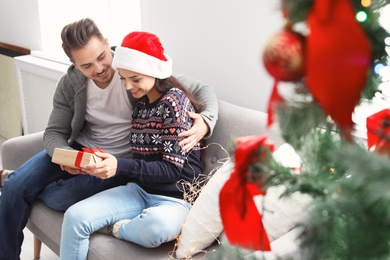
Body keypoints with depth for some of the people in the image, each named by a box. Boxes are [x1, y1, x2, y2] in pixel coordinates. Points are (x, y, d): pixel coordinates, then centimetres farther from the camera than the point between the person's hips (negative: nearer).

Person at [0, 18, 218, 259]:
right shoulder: (70, 83, -9)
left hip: (121, 162, -4)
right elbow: (54, 133, -1)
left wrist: (206, 122, -37)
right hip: (79, 149, 4)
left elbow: (202, 90, -16)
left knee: (62, 197, -26)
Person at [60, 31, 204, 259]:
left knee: (157, 226, -40)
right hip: (141, 189, 6)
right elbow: (140, 159, 11)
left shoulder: (174, 101, -13)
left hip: (176, 196, -6)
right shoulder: (141, 102, 8)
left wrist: (120, 166, -26)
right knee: (75, 216, -14)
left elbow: (173, 168, -17)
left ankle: (116, 228, -9)